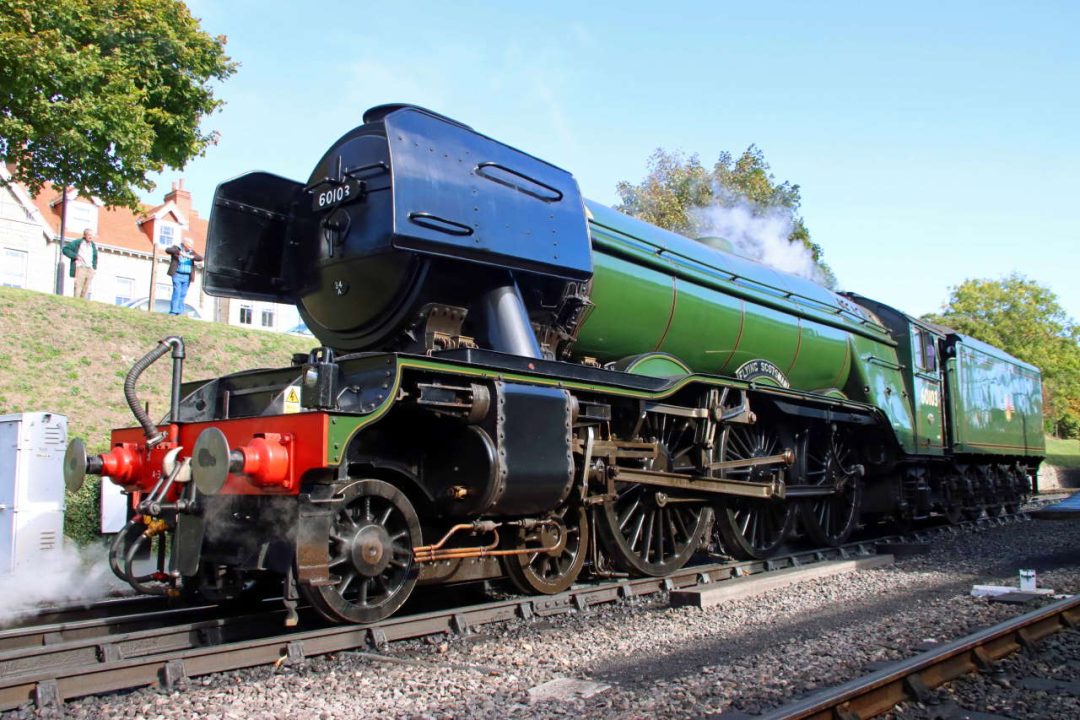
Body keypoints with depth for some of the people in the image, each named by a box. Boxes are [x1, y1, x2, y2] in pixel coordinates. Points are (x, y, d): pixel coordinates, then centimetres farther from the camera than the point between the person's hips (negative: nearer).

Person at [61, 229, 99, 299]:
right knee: (78, 288, -12)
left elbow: (95, 257, 30)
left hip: (90, 269, 5)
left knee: (86, 290, 0)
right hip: (80, 268, -5)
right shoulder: (77, 242, 3)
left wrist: (94, 267, 16)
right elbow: (65, 249, 1)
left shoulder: (93, 245, 17)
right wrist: (75, 256, -10)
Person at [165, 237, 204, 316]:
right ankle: (173, 311, -11)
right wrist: (179, 252, -26)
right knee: (177, 292, -11)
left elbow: (200, 258, 1)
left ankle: (180, 311, 7)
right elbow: (167, 250, -14)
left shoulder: (192, 252, 13)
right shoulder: (176, 248, 4)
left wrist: (192, 257, -18)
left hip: (187, 277, 4)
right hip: (177, 275, -4)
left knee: (183, 294, 3)